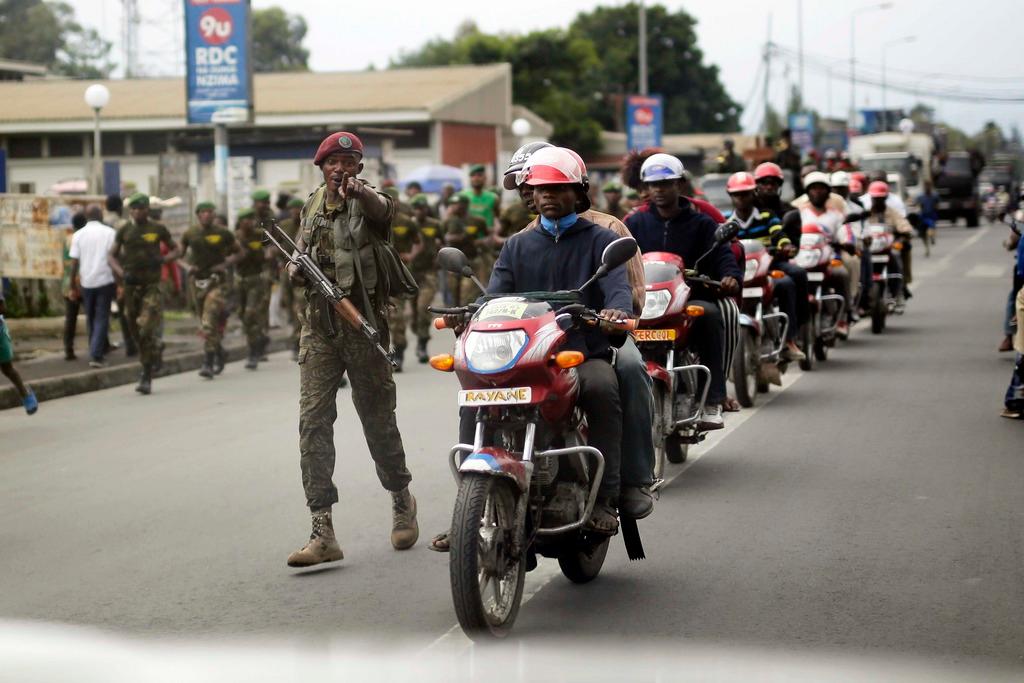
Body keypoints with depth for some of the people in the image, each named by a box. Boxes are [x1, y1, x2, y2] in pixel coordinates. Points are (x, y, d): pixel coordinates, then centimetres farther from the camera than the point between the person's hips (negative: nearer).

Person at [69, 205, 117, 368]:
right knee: (102, 318, 1)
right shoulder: (109, 233, -3)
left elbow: (74, 263, 0)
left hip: (86, 282, 2)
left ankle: (96, 353, 24)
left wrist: (73, 287, 6)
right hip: (105, 281, -2)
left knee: (91, 318, 16)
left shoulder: (78, 235, 2)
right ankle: (96, 355, -10)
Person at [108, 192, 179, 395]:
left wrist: (162, 260, -9)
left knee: (148, 330, -14)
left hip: (152, 285, -3)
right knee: (136, 332, 8)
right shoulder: (124, 230, 4)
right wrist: (122, 273, -8)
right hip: (131, 285, 3)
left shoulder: (158, 229, 0)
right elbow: (111, 255, 10)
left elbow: (175, 249, 12)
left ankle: (147, 377, -9)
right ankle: (147, 366, 27)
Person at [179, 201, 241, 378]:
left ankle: (208, 363, -17)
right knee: (204, 324, 12)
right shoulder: (190, 234, 4)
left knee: (209, 323, -16)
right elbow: (179, 255, 15)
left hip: (217, 281, -4)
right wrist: (187, 266, -4)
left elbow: (238, 252, 8)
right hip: (198, 281, 4)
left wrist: (225, 264, -8)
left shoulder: (223, 233, -3)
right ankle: (219, 353, 34)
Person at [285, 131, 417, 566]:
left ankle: (402, 501, 33)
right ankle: (323, 533, -8)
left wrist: (361, 191, -55)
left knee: (378, 419, 6)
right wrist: (295, 268, 2)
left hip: (363, 325, -4)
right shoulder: (313, 205, 11)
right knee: (313, 421, -6)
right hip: (319, 326, 5)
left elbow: (384, 210, -33)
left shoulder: (365, 201, -7)